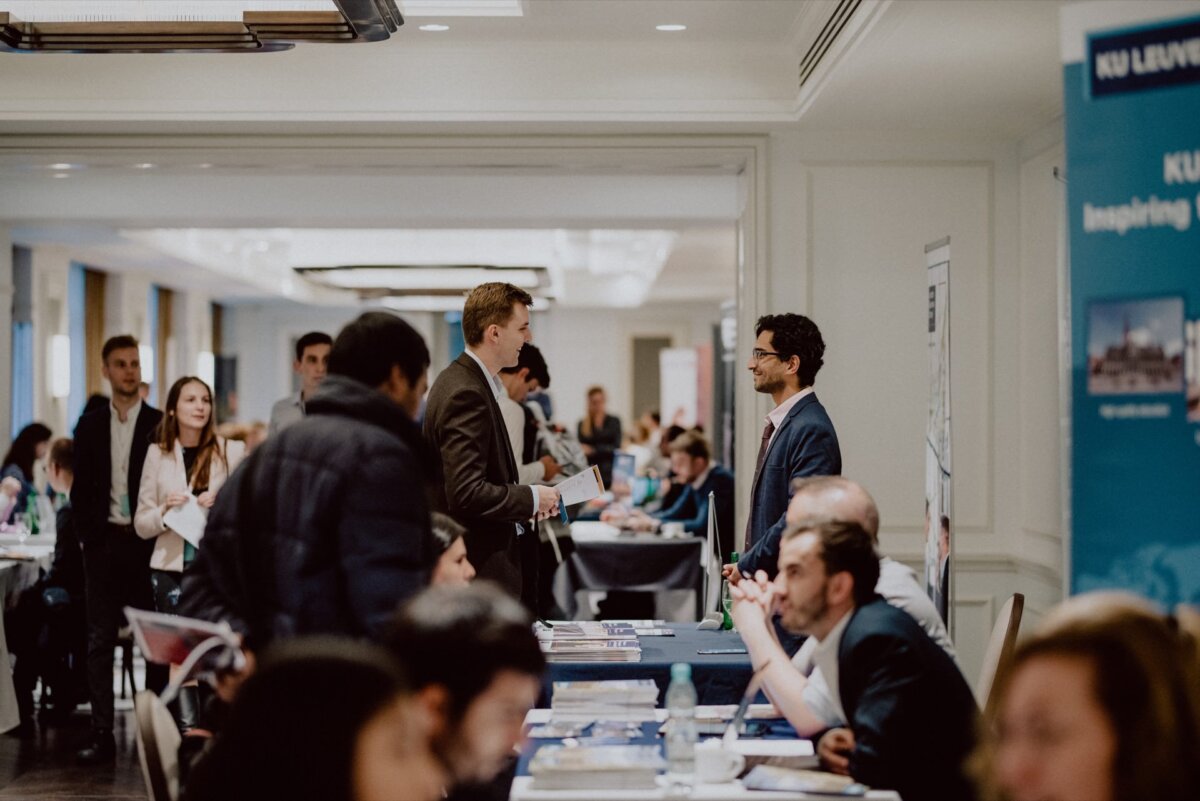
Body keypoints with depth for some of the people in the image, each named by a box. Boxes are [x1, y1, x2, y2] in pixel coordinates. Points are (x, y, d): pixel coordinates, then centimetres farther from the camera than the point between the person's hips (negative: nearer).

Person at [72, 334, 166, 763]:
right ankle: (102, 735, 3)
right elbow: (80, 490, 10)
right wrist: (89, 534, -1)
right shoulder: (90, 426, 10)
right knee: (99, 642, 1)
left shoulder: (160, 425, 2)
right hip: (103, 543, 2)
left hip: (146, 542, -2)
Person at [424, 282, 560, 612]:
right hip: (481, 569, -10)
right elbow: (467, 494, -25)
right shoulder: (465, 394, -18)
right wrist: (531, 498, -12)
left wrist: (527, 499, 8)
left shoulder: (467, 382, 13)